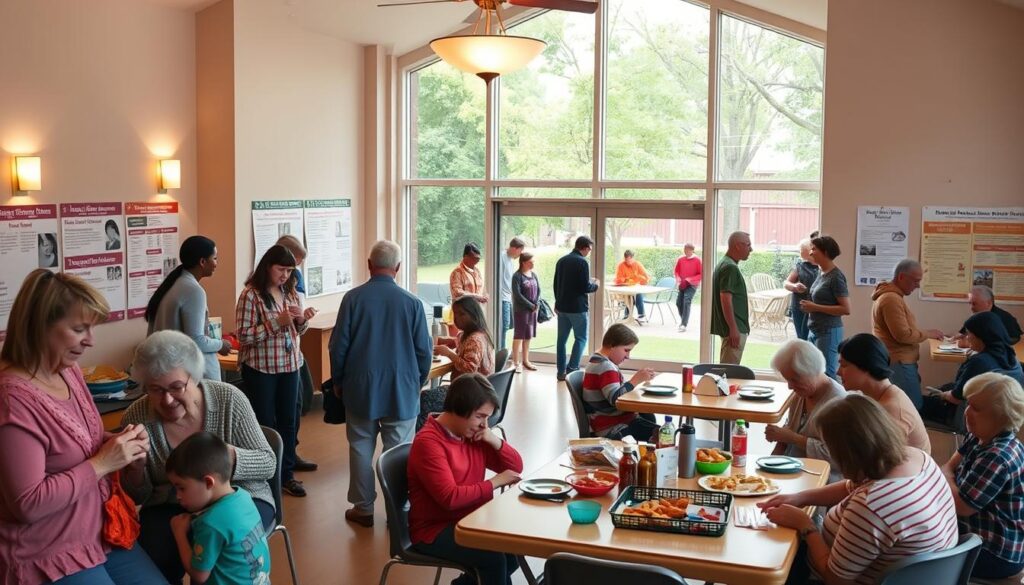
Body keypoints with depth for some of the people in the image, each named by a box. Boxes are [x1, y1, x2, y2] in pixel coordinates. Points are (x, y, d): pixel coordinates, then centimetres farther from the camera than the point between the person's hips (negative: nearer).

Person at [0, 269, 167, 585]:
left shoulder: (68, 370, 3)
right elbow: (28, 504, -25)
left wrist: (117, 443, -3)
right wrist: (102, 463, -21)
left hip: (102, 533, 8)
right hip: (49, 558, -8)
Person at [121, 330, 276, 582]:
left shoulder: (229, 400, -12)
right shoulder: (136, 418, -7)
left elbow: (268, 463, -8)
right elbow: (137, 497, 0)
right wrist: (135, 466, -22)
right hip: (170, 508, 2)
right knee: (154, 562, -26)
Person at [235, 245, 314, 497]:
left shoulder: (289, 292, 6)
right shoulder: (250, 294, -13)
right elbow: (244, 336, -17)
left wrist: (302, 320, -8)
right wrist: (276, 322, -24)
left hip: (289, 366, 6)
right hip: (261, 369, -6)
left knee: (288, 421, 12)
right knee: (264, 424, 5)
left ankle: (286, 475, 24)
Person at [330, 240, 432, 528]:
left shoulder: (353, 298, -8)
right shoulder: (412, 302, -9)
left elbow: (338, 346, -4)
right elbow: (424, 351, -3)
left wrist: (338, 382, 11)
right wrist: (418, 383, 14)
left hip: (361, 390, 1)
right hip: (401, 391, 0)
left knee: (361, 449, 12)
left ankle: (363, 508, 20)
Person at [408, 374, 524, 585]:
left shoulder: (473, 434, 4)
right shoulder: (428, 442, -20)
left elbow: (516, 467, 8)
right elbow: (450, 498, -28)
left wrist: (494, 440, -9)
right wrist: (494, 482, -19)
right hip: (434, 530, -8)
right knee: (494, 558, -25)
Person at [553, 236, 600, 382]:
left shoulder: (561, 261, 9)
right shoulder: (582, 262, -14)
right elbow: (585, 287, -17)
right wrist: (595, 285, 2)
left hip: (562, 306, 7)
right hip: (578, 307, -7)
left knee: (562, 339, 10)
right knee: (581, 338, 3)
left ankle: (561, 371, 13)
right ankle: (572, 369, -7)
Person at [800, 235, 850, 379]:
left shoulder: (836, 277, -14)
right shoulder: (821, 272, 10)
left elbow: (846, 309, -18)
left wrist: (816, 308, -17)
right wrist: (809, 306, 6)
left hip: (828, 332, -9)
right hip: (814, 330, 9)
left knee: (826, 375, -6)